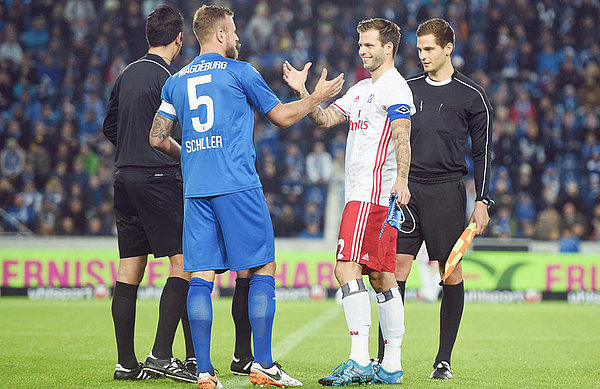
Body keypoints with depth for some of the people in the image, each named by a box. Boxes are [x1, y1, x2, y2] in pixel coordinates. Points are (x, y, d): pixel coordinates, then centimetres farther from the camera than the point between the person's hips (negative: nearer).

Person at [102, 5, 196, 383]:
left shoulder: (127, 75, 14)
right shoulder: (168, 78, -11)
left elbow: (110, 127, 21)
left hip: (125, 178, 8)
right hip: (159, 178, -8)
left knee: (130, 269, 7)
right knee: (184, 262, -6)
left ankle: (126, 362, 8)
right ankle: (162, 355, -14)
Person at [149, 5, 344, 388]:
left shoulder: (176, 81, 14)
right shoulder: (240, 72, 1)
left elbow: (158, 137, 15)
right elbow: (281, 116, 9)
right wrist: (317, 96, 24)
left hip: (195, 190, 5)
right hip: (238, 185, -5)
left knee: (201, 277, 2)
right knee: (262, 269, 2)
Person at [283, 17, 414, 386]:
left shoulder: (395, 87, -8)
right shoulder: (362, 89, 22)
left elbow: (402, 136, -20)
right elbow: (325, 118, 23)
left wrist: (401, 179, -33)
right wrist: (302, 91, 9)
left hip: (373, 192, -10)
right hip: (363, 194, 10)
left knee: (348, 269, -17)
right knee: (381, 277, 8)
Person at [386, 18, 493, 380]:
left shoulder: (472, 96, 4)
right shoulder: (407, 89, 13)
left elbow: (482, 152, 5)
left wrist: (482, 201, -2)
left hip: (447, 192, -3)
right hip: (407, 190, 3)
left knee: (451, 274, -2)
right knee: (396, 270, -4)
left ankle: (444, 360, 5)